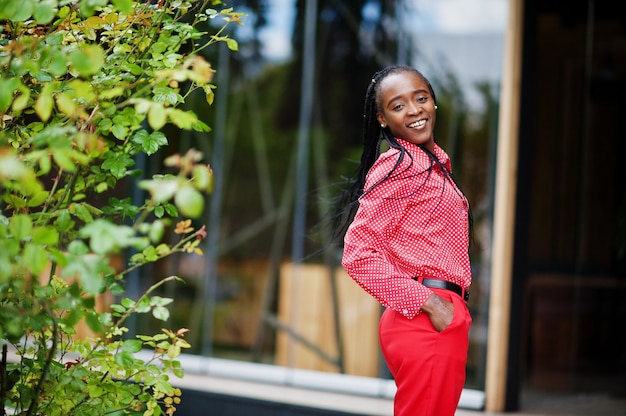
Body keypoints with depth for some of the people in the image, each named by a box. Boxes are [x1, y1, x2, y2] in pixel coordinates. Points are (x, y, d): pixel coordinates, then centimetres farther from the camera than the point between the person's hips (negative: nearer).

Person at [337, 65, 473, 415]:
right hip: (425, 322, -9)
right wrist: (429, 302, -17)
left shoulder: (436, 163, 18)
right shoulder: (396, 166, -10)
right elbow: (358, 255, -17)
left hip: (446, 320, 9)